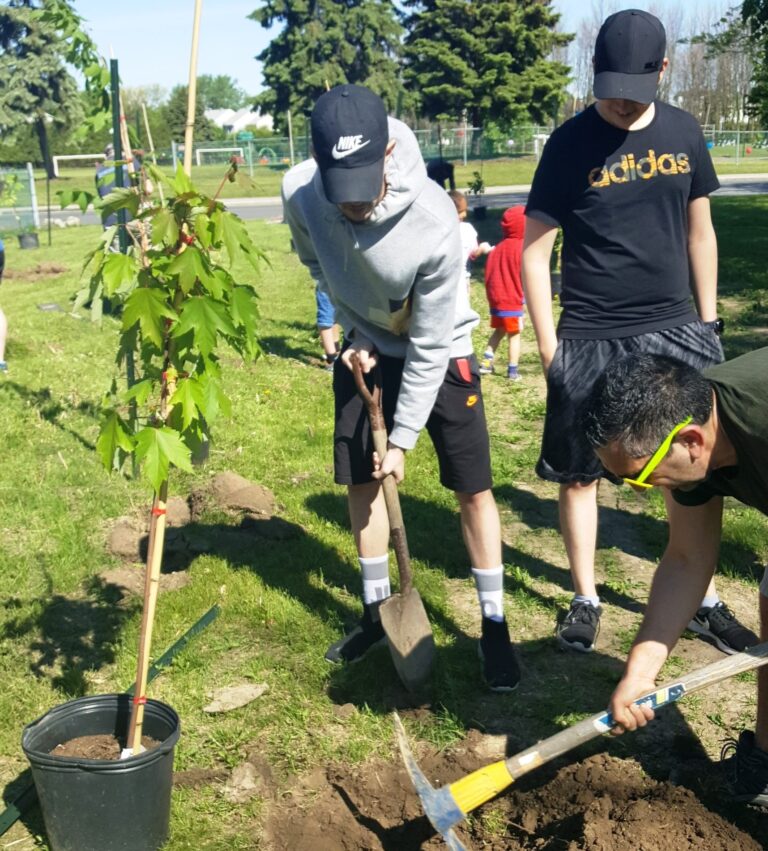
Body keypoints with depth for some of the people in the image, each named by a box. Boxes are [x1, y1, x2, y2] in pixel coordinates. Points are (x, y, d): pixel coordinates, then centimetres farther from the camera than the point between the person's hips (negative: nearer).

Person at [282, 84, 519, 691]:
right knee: (361, 480, 8)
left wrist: (403, 438, -19)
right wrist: (354, 331, -3)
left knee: (473, 488, -3)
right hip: (364, 347, 4)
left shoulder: (434, 222, -35)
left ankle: (494, 624, 13)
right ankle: (377, 608, 27)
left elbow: (428, 344, -24)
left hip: (439, 351, -4)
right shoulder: (300, 193, -24)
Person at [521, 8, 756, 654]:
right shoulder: (572, 143, -7)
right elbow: (534, 247, -6)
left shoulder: (683, 132, 5)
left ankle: (705, 599, 23)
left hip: (676, 332, 4)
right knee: (579, 473, 5)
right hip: (590, 341, -3)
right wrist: (548, 343, -9)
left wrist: (708, 321, 11)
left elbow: (699, 231, 13)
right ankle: (586, 599, 22)